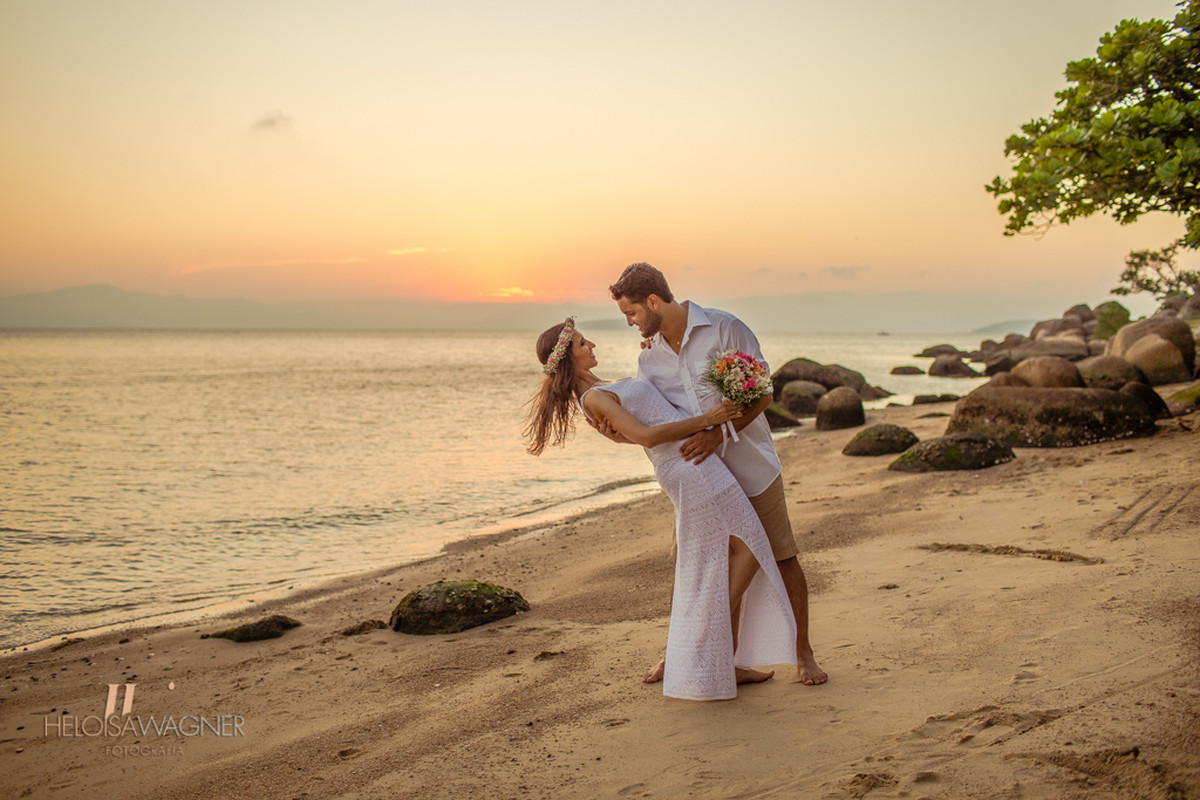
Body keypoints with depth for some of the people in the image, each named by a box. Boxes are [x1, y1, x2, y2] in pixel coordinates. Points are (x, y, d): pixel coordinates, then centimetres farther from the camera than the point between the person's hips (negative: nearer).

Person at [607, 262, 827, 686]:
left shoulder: (725, 329, -13)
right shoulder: (649, 357, 3)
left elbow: (763, 394, -14)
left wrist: (718, 433, -26)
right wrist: (612, 426, -14)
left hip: (750, 466, -4)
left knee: (783, 559, 2)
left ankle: (803, 653, 17)